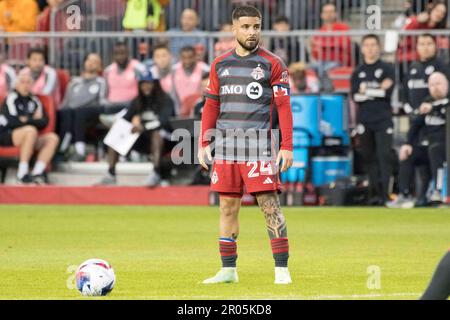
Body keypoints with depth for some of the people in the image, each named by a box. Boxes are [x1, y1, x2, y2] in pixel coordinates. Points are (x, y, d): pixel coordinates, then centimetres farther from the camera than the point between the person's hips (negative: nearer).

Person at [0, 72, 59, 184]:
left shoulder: (34, 101, 15)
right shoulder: (11, 98, -2)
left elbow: (44, 122, 8)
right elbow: (11, 121, -15)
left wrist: (26, 120, -7)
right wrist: (33, 120, -5)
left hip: (27, 138, 7)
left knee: (53, 138, -12)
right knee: (31, 130, -34)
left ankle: (37, 173, -26)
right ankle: (22, 174, -35)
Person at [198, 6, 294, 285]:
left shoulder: (272, 64, 0)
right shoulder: (220, 65, 12)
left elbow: (283, 106, -3)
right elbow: (211, 105, 16)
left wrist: (287, 146, -10)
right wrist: (204, 143, 9)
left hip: (258, 146, -4)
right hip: (225, 146, 4)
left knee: (270, 205, -8)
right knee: (228, 206, 6)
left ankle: (282, 269, -7)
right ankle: (228, 270, 13)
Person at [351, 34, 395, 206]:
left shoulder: (387, 69, 4)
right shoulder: (357, 72, 12)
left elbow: (388, 93, -9)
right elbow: (355, 96, -1)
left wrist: (366, 91, -6)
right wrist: (378, 91, -8)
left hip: (383, 120, -3)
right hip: (364, 120, 3)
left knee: (384, 156, -11)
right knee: (369, 157, 3)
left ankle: (385, 193, -15)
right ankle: (374, 193, 9)